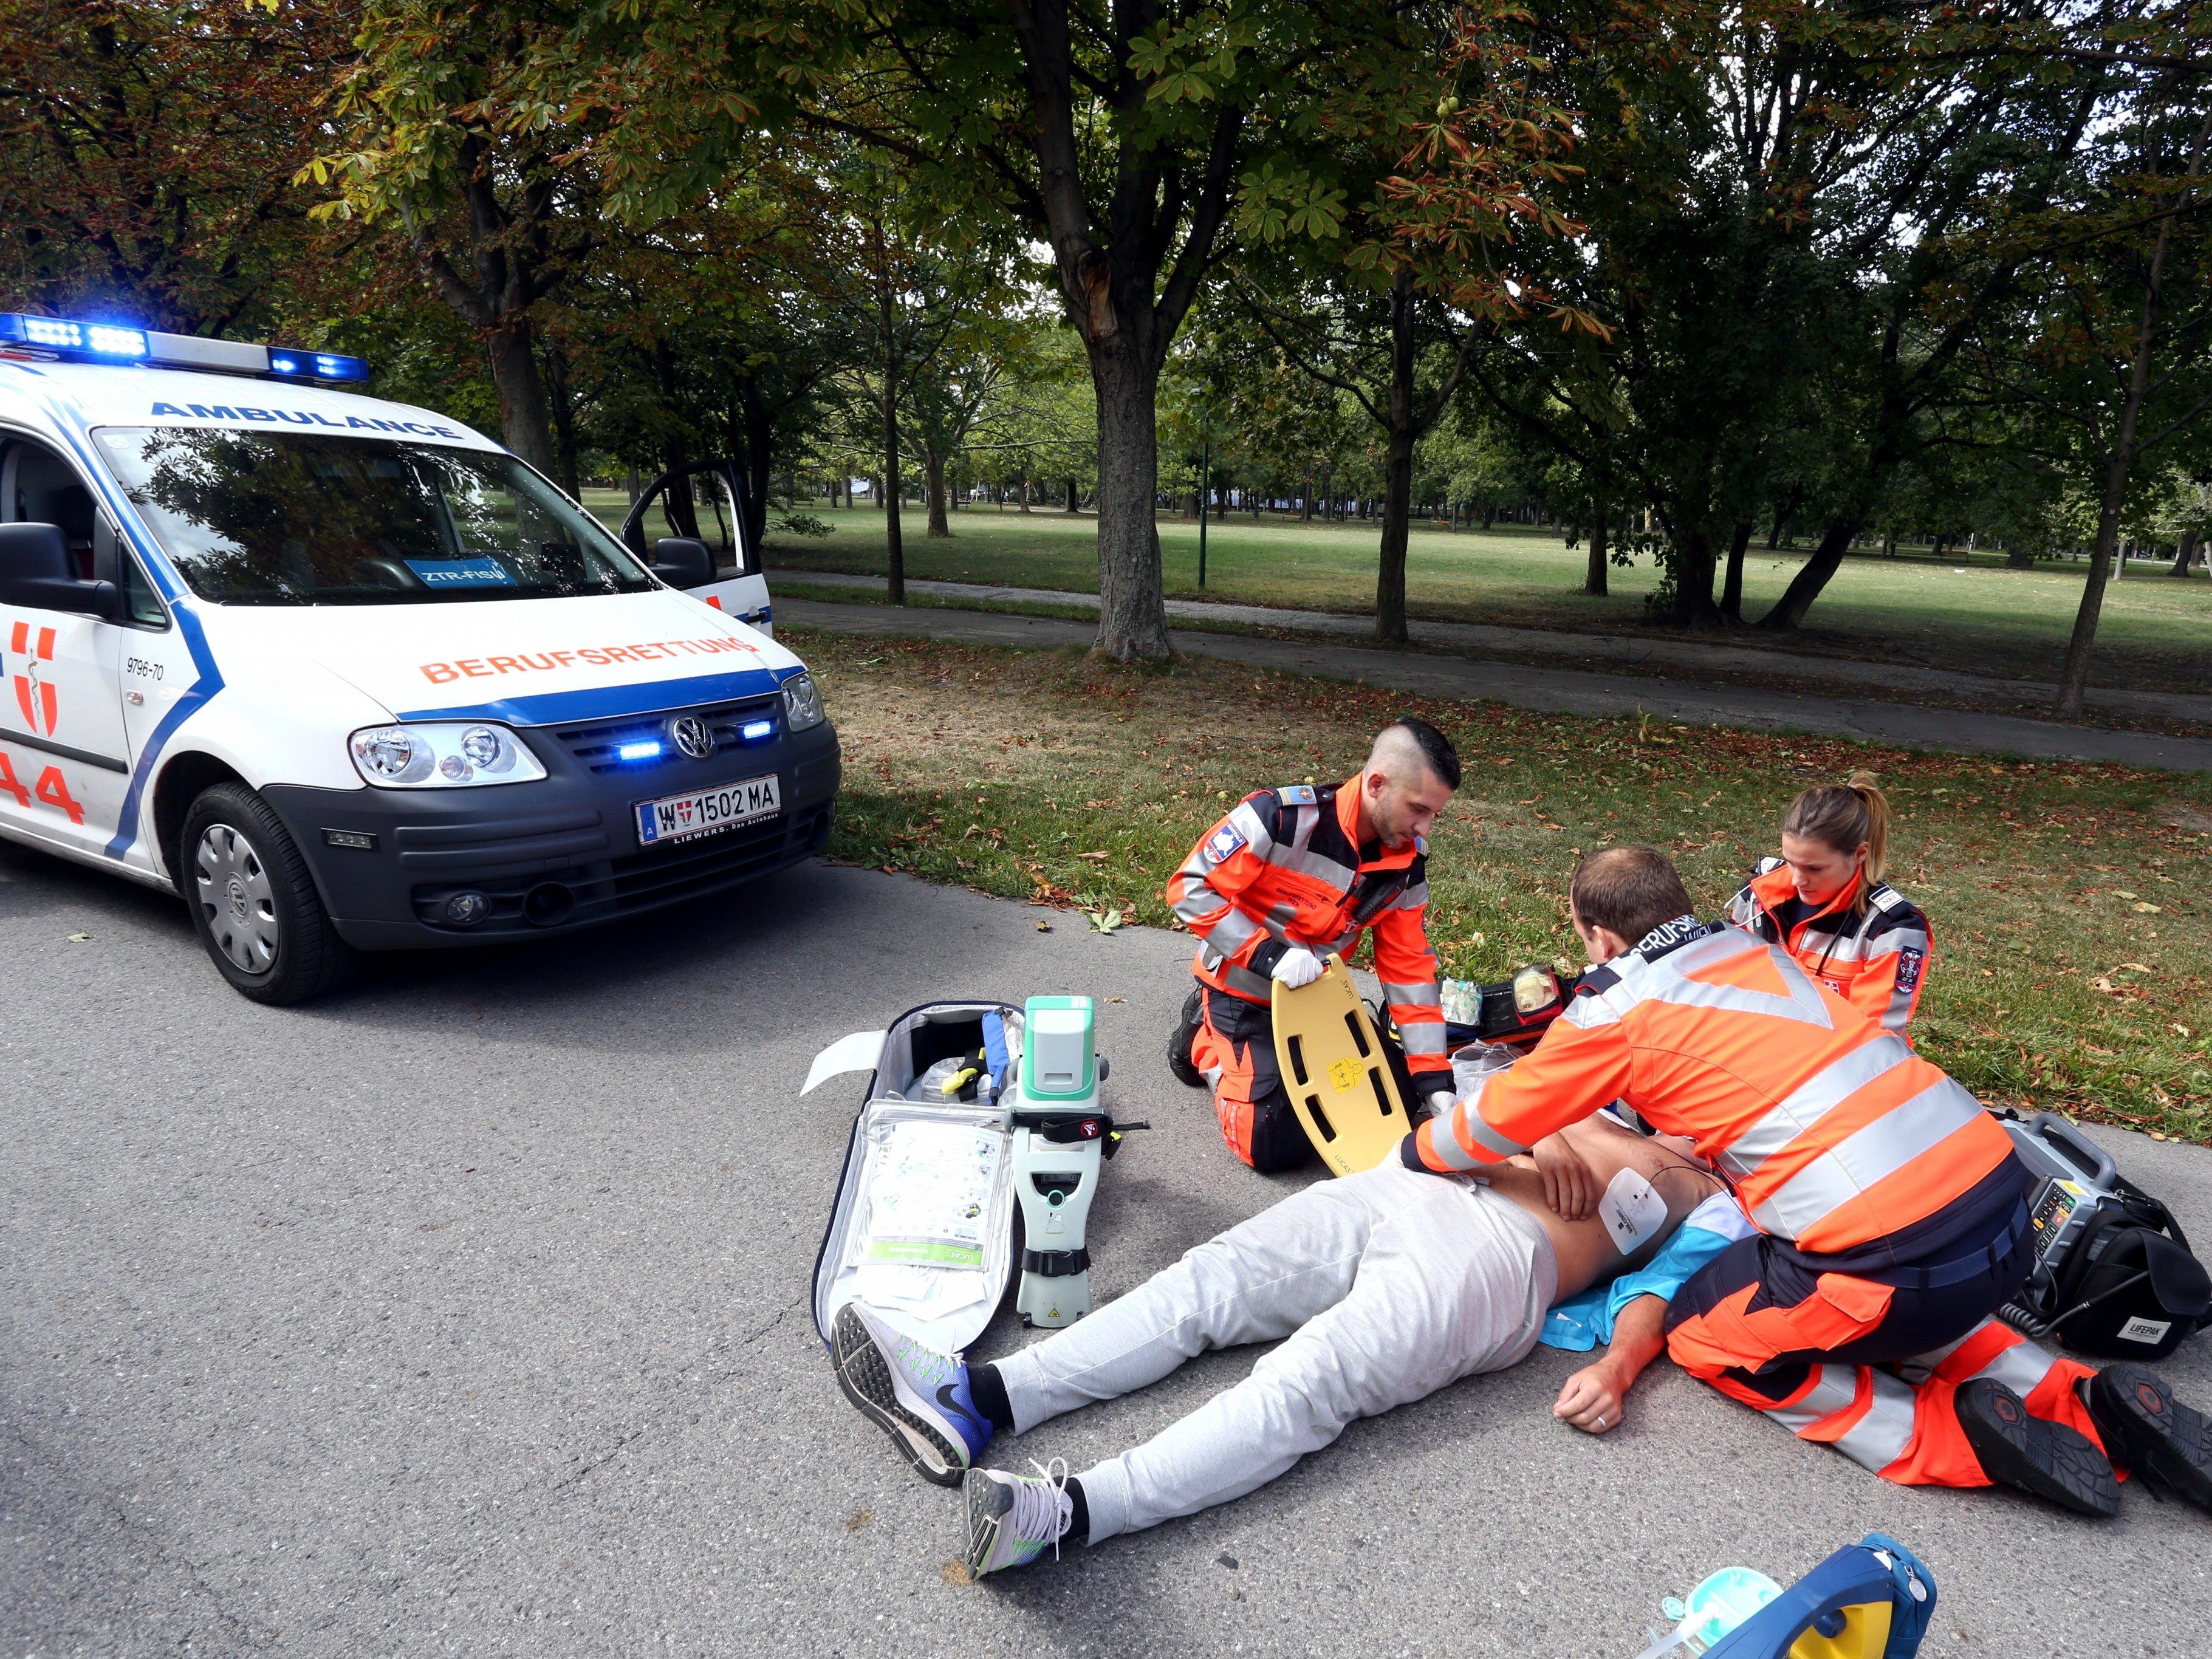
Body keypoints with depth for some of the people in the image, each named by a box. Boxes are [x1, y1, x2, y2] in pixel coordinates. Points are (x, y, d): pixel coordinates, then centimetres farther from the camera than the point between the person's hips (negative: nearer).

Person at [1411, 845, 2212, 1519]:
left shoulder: (1617, 1009, -4)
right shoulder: (1753, 947, 14)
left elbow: (1491, 1125, 7)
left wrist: (1417, 1150, 26)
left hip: (1898, 1251, -8)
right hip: (2003, 1193, 8)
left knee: (1700, 1334, 15)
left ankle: (1949, 1436, 2)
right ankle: (2084, 1402, 18)